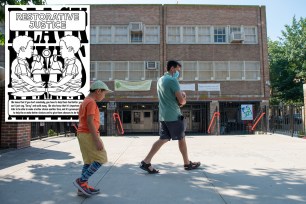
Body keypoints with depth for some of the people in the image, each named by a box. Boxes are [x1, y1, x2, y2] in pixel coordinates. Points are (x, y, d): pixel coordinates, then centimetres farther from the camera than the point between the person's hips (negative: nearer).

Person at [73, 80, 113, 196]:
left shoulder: (84, 102, 16)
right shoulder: (91, 102, -15)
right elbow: (90, 122, -22)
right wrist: (97, 140, -22)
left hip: (82, 134, 10)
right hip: (88, 135, -10)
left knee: (89, 161, 12)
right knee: (101, 159, -4)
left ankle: (83, 187, 16)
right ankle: (81, 181, -1)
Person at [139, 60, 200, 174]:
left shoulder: (160, 80, 15)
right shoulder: (172, 80, -13)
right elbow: (181, 100, -15)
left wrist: (181, 94, 8)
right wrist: (183, 100, 8)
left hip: (163, 116, 8)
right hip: (174, 116, -8)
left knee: (163, 139, 8)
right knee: (181, 139, 7)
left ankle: (146, 162, 3)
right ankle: (187, 163, 22)